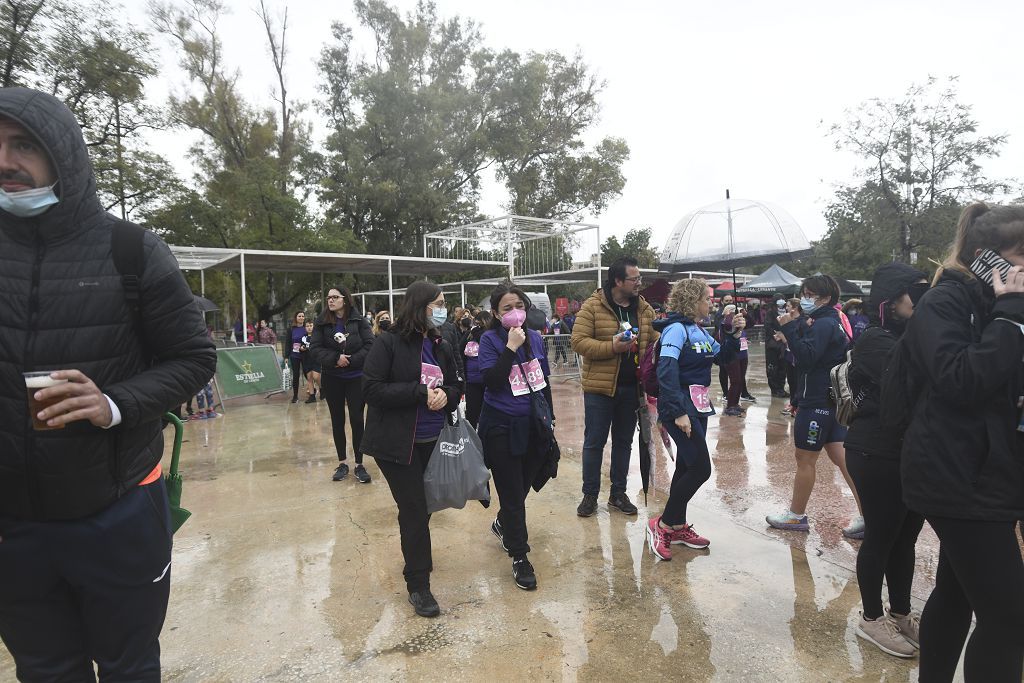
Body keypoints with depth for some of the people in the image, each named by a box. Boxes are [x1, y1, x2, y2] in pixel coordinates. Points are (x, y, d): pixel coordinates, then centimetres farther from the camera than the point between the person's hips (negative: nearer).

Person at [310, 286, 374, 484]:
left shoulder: (359, 321, -5)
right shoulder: (322, 323, 0)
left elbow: (370, 346, -10)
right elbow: (315, 349, -6)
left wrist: (350, 361, -19)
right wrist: (335, 358, -21)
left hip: (356, 378, -2)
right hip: (332, 379, 2)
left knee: (356, 419, 0)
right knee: (337, 420, 10)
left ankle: (359, 464, 12)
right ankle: (342, 463, 23)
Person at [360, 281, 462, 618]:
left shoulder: (442, 346, 4)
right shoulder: (389, 343, -13)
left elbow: (456, 387, 11)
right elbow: (372, 388, -18)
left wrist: (445, 395, -13)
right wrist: (419, 392, -23)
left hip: (433, 440, 5)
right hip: (397, 442, -5)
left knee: (420, 506, 19)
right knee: (414, 509, -1)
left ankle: (416, 558, 45)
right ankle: (418, 586, 13)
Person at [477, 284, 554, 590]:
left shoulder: (535, 337, 4)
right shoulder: (490, 340, -10)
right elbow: (491, 381, -22)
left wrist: (549, 417, 17)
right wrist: (510, 347, -25)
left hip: (534, 426, 5)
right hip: (502, 428, -5)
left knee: (524, 485, 19)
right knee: (512, 493, 4)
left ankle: (503, 524, 48)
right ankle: (519, 558, 20)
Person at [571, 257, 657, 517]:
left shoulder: (644, 309, 6)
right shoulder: (593, 306, -9)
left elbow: (654, 342, 10)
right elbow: (579, 341, -13)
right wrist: (612, 347, -22)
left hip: (632, 388, 5)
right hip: (600, 387, -4)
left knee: (624, 442, 15)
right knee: (594, 442, 6)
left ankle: (618, 493, 29)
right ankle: (590, 494, 21)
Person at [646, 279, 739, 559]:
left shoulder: (699, 330, 12)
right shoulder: (676, 328, -15)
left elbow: (722, 357, 22)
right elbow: (666, 372, -24)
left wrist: (735, 335, 5)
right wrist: (679, 412, -28)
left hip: (698, 406, 9)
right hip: (680, 407, -9)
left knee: (687, 467, 14)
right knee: (701, 468, -10)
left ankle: (678, 526, 26)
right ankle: (662, 524, 2)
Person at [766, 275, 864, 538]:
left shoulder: (824, 324, -16)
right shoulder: (829, 322, 15)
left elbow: (806, 358, -27)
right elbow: (809, 353, 16)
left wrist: (790, 328, -24)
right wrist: (798, 328, 3)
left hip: (818, 403, -10)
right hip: (831, 400, 10)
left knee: (805, 458, 3)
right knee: (841, 457, 10)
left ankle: (796, 516, 17)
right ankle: (866, 515, 9)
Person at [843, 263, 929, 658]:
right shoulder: (877, 340, -13)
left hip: (912, 453, 8)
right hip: (878, 456, -8)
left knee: (905, 537, 16)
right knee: (880, 538, 4)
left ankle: (900, 614, 33)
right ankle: (872, 618, 22)